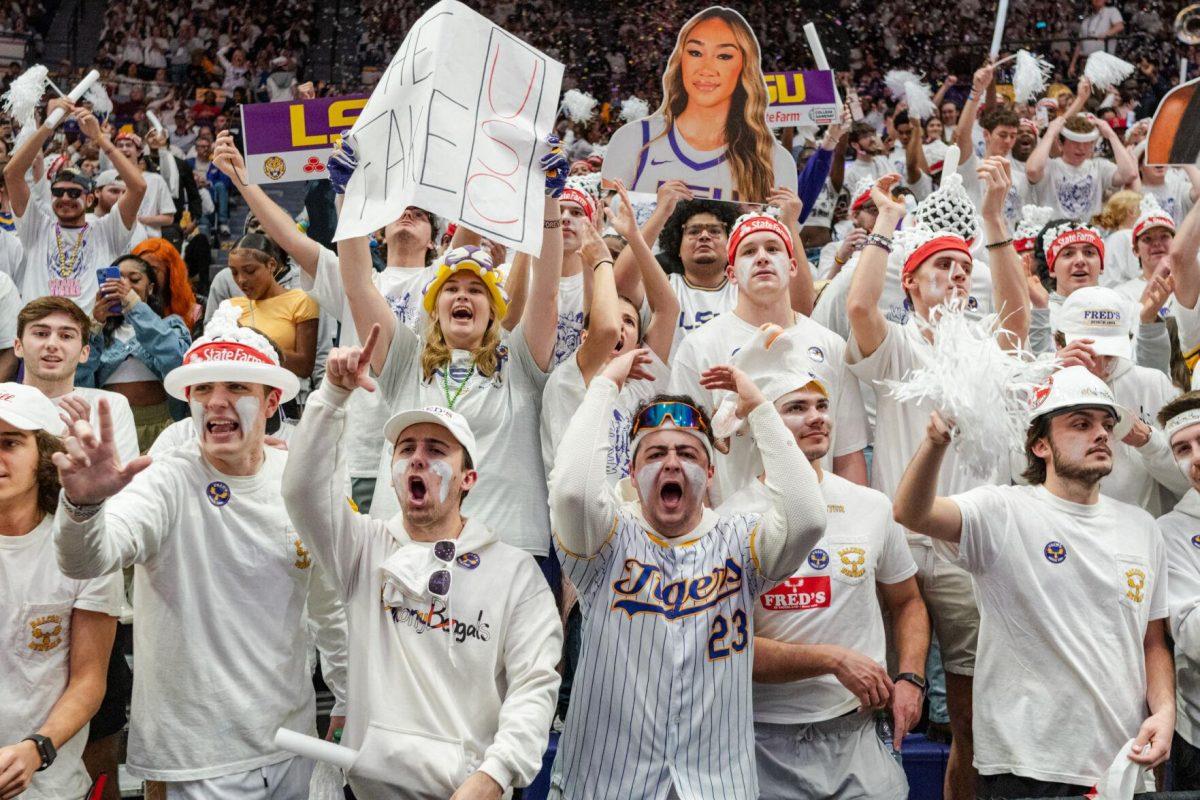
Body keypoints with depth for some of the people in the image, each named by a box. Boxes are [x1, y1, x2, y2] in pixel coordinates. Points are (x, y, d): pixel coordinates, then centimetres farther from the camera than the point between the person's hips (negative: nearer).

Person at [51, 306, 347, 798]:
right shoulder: (169, 484, -14)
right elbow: (86, 559, -33)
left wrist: (349, 702, 15)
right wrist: (83, 502, -53)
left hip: (293, 741, 4)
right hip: (202, 757, -4)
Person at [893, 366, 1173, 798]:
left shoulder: (1142, 527, 10)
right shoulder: (1003, 512, -8)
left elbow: (1154, 643, 14)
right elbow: (911, 514, -27)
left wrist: (1164, 711, -4)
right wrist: (936, 440, -44)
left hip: (1123, 763, 5)